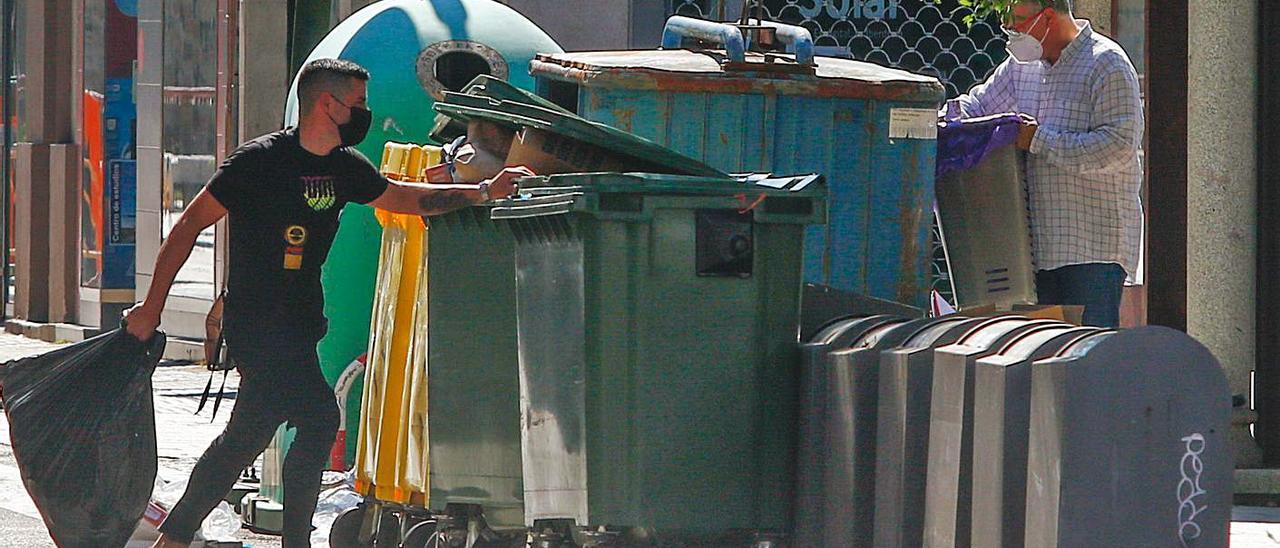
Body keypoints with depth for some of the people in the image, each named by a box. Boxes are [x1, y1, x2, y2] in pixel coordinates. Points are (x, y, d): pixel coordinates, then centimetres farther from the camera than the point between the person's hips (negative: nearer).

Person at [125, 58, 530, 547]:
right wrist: (151, 307, -11)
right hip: (257, 321, -8)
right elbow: (190, 225, -11)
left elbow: (402, 198, 24)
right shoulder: (260, 160, -15)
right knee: (318, 420, -14)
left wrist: (483, 191, 15)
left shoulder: (344, 167, 7)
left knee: (247, 436, 14)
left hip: (299, 320, 8)